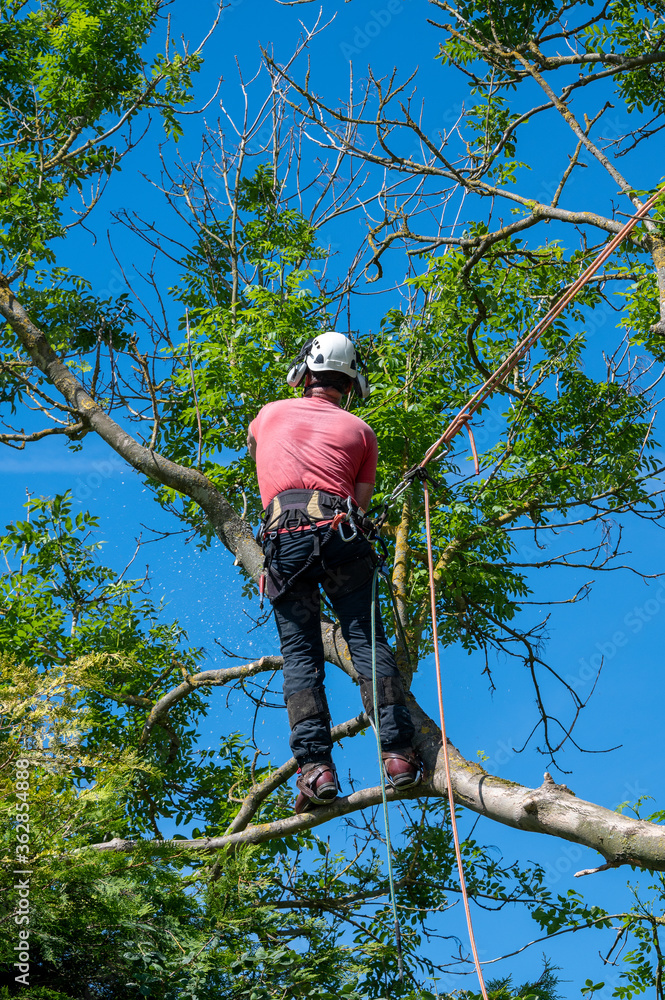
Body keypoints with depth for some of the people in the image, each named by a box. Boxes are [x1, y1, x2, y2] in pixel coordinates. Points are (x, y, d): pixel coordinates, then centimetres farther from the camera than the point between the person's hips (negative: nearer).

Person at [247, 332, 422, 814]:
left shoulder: (270, 414, 24)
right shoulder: (360, 430, 20)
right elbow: (362, 501, 14)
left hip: (284, 535, 0)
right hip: (339, 533, 0)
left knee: (300, 653, -1)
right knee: (367, 640, 0)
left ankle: (316, 766, -12)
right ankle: (398, 752, -9)